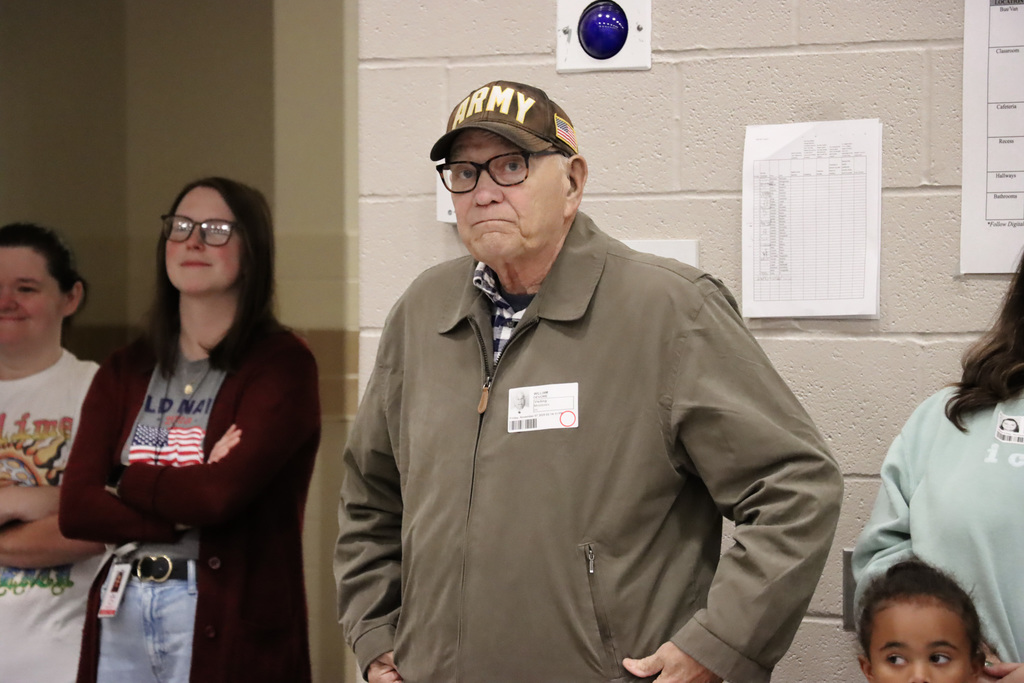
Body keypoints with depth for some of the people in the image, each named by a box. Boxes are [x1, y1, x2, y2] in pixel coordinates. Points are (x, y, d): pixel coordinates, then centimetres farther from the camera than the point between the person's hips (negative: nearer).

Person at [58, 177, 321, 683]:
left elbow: (221, 495, -18)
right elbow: (75, 510, -1)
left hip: (227, 624, -4)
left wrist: (128, 480, -2)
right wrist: (188, 499, -13)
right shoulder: (125, 372, 9)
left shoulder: (281, 365, -7)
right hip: (120, 610, 4)